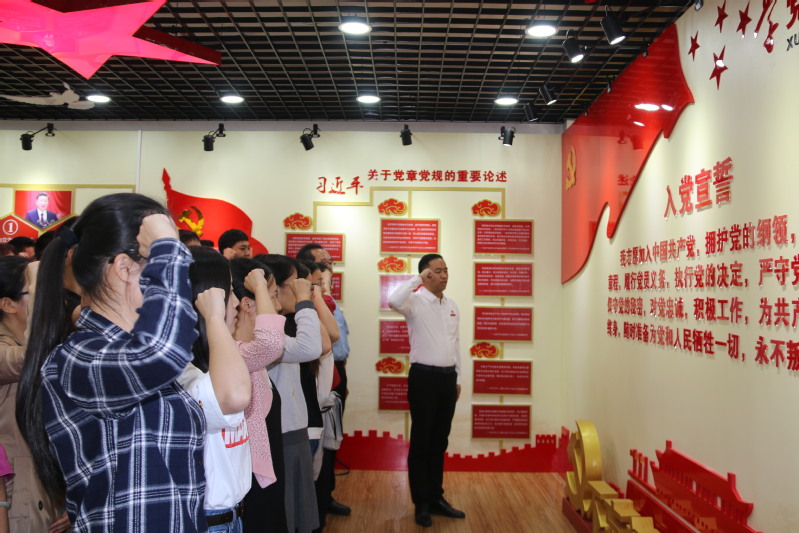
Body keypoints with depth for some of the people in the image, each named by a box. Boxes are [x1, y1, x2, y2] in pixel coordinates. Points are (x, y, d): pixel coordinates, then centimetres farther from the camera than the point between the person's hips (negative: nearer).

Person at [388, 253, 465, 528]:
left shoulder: (452, 306, 11)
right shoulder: (415, 301, -10)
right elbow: (393, 301, -33)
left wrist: (457, 377, 16)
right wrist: (418, 278, -22)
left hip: (447, 377, 6)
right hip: (424, 376, -6)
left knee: (440, 441, 15)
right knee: (421, 441, 4)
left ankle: (436, 498, 27)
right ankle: (422, 504, 16)